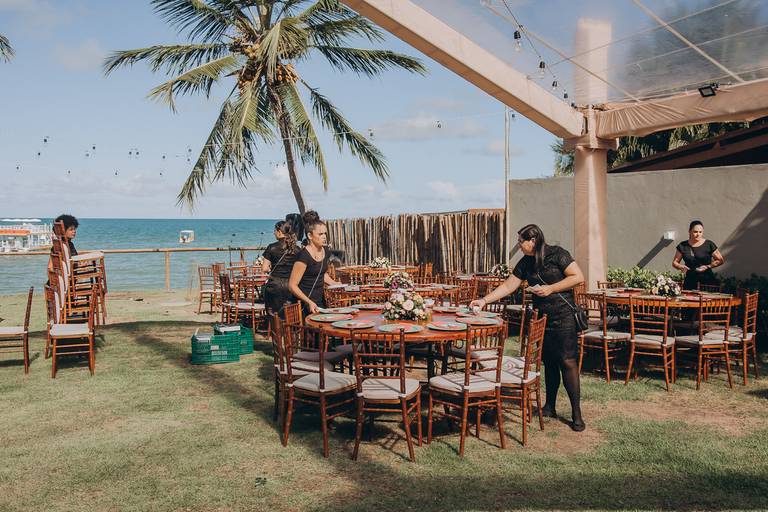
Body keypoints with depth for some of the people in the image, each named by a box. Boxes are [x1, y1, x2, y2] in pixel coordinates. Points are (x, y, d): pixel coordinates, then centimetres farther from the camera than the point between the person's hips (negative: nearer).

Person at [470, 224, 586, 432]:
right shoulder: (525, 263, 10)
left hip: (563, 317, -6)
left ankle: (576, 414, -4)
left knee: (568, 361, -9)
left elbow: (578, 277, -12)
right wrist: (484, 300, 5)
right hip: (542, 318, 6)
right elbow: (508, 286, 12)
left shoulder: (557, 254, -8)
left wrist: (550, 288, -16)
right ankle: (549, 407, 21)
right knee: (548, 362, 10)